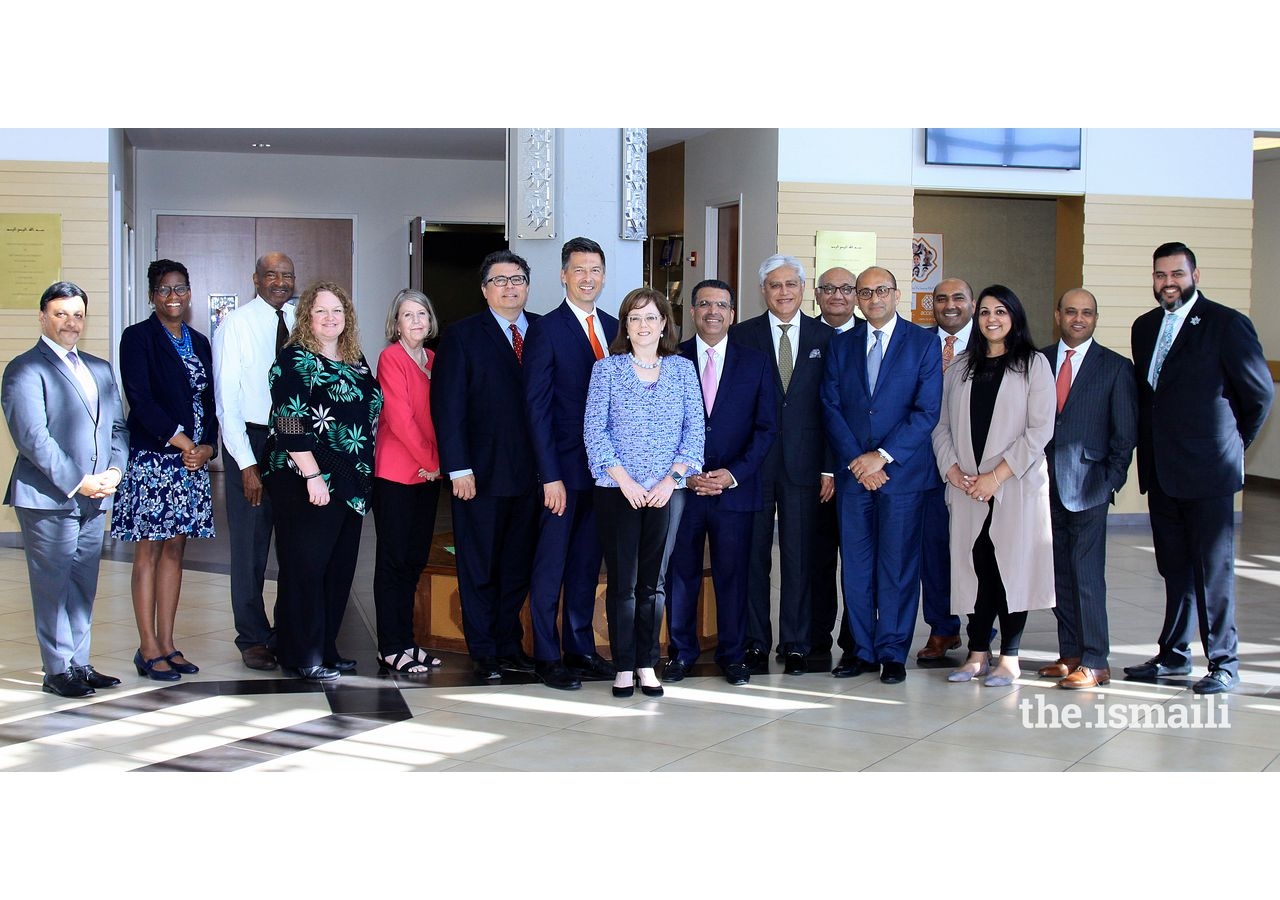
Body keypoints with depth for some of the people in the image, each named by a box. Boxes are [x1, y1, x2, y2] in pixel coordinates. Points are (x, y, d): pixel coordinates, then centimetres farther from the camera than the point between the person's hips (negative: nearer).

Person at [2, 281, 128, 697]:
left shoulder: (99, 369, 18)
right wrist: (75, 482, -16)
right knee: (53, 585, -2)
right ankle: (58, 670, 4)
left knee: (83, 585, 10)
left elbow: (117, 426, 17)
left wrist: (114, 469, -1)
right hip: (48, 497, -7)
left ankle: (79, 663, 17)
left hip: (93, 498, 7)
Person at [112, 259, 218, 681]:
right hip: (151, 459, -6)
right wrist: (180, 441, -14)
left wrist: (207, 446, -4)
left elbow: (209, 402, 13)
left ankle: (167, 644, 12)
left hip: (193, 459, 6)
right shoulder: (138, 337, -3)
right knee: (149, 551, -3)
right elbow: (140, 399, -12)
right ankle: (148, 649, 1)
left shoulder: (199, 342, 15)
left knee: (175, 550, 8)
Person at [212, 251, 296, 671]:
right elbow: (227, 398, -7)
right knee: (251, 545, 3)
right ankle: (253, 638, 15)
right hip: (250, 440, -3)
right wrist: (247, 464, -11)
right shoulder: (236, 324, -5)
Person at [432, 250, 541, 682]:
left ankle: (509, 645, 21)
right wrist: (459, 469, -12)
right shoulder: (462, 335, -1)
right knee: (479, 568, 6)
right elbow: (448, 406, -5)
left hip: (531, 471, 3)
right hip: (481, 473, -3)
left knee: (518, 565, 10)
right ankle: (484, 653, 15)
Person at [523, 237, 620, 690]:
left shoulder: (615, 329, 10)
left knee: (587, 562, 12)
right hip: (562, 467, -5)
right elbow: (537, 408, -10)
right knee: (551, 564, 2)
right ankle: (547, 656, 10)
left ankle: (580, 648, 21)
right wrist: (550, 476, -15)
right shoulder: (546, 330, -6)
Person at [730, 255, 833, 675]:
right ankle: (755, 643, 15)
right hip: (753, 463, 0)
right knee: (753, 555, 5)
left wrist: (830, 467, -1)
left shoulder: (824, 337, 6)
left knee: (799, 557, 4)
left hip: (803, 463, 1)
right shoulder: (742, 336, 3)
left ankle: (795, 645, 13)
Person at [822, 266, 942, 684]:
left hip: (902, 472, -3)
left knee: (898, 564, 0)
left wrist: (882, 456, -11)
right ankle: (863, 650, 12)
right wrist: (856, 461, -6)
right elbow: (831, 407, 6)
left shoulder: (923, 342, 2)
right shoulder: (841, 345, 12)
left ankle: (893, 653, 8)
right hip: (853, 472, 3)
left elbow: (927, 411, -5)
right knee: (856, 565, 4)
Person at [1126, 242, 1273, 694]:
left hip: (1206, 469, -6)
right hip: (1160, 470, 6)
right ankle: (1174, 655, 23)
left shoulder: (1227, 325, -7)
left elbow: (1261, 392, -3)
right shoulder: (1145, 327, 12)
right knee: (1174, 567, 14)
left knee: (1214, 569, -1)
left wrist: (1235, 442, 5)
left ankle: (1224, 663, 8)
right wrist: (1150, 449, 12)